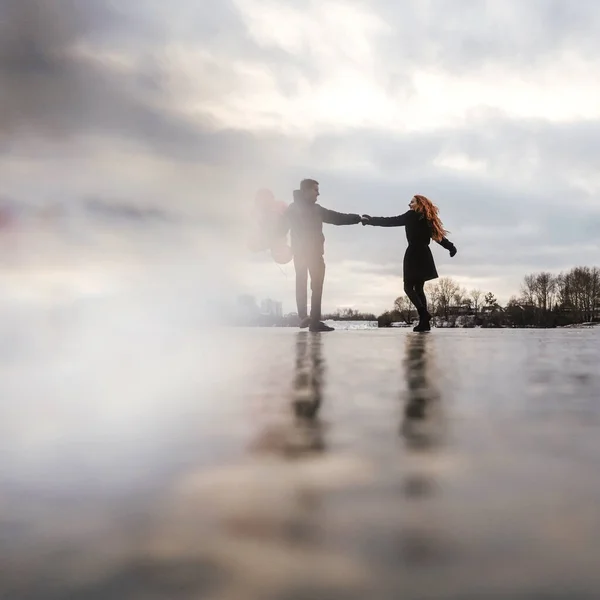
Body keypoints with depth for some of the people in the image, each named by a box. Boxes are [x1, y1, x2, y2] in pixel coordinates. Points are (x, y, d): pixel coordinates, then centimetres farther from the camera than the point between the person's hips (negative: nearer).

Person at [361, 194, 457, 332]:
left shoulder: (412, 215, -2)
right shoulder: (427, 219, 15)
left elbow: (390, 221, -4)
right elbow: (438, 236, 21)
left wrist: (370, 220, -2)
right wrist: (451, 247, 32)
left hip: (414, 254, -7)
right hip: (424, 255, 7)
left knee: (408, 286, -4)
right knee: (419, 288, 9)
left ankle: (423, 313, -24)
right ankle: (425, 321, 0)